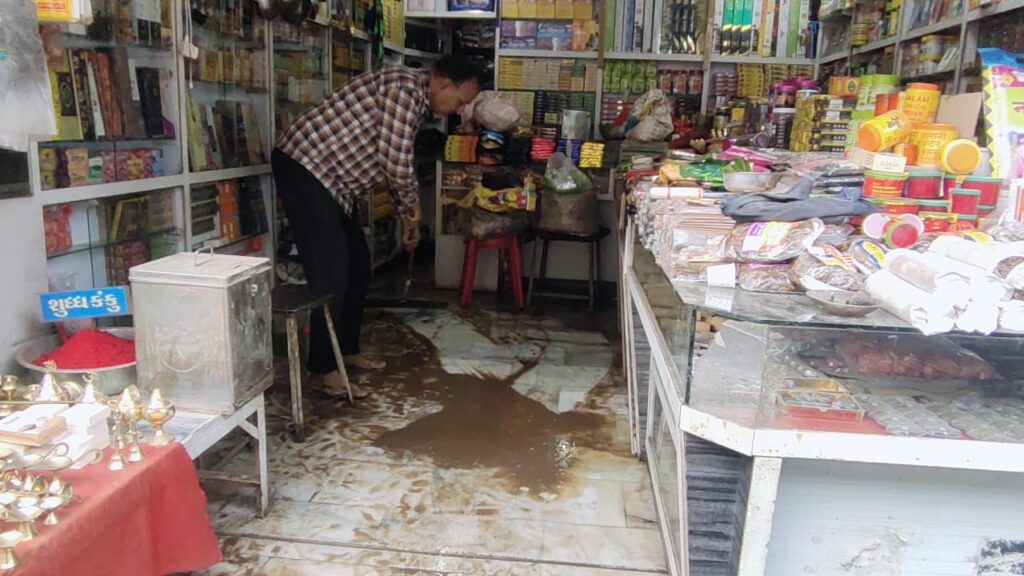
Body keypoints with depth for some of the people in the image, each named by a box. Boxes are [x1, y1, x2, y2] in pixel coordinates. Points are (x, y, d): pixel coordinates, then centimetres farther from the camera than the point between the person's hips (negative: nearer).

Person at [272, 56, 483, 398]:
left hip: (331, 176, 10)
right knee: (330, 271, -10)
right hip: (304, 167, -10)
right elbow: (395, 160, -22)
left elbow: (394, 161, 23)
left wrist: (407, 214, 21)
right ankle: (326, 369, 0)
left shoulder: (414, 98, 14)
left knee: (357, 264, 13)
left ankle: (347, 350, 25)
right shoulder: (406, 86, -17)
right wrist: (413, 204, -5)